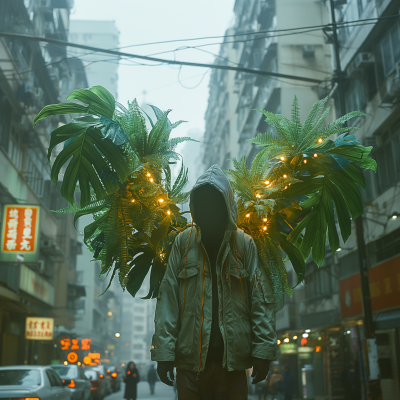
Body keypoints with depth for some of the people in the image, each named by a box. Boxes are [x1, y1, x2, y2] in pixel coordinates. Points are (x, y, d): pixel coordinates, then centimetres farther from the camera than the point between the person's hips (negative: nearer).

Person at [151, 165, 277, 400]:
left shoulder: (245, 245, 3)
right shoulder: (183, 243, 4)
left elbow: (262, 300, 1)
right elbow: (168, 299, 1)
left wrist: (263, 350, -6)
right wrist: (163, 352, -4)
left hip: (233, 361, 0)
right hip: (190, 361, 0)